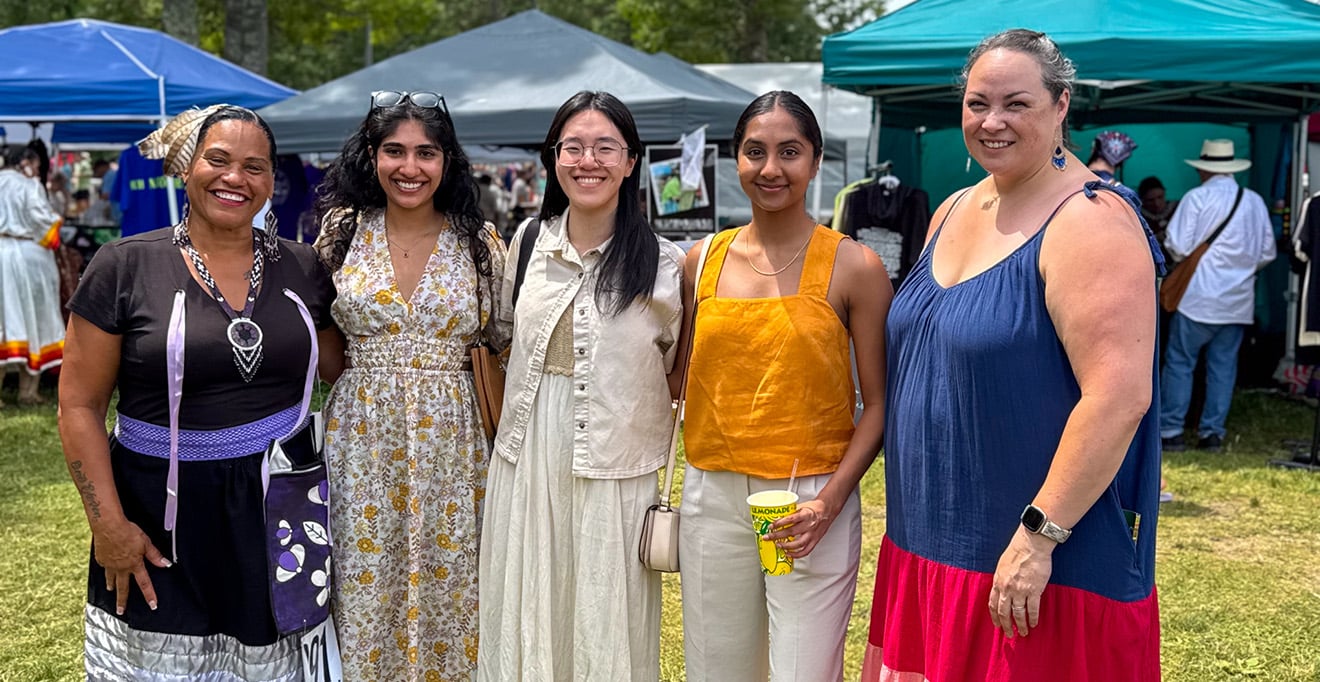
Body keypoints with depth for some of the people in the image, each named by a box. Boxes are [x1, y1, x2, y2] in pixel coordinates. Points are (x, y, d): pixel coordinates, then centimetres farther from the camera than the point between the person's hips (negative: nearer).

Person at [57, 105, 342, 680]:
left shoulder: (301, 269, 3)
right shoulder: (125, 266, -6)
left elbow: (345, 374, 14)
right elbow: (80, 405, -4)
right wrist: (108, 524, -9)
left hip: (277, 511, 3)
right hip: (162, 519, -2)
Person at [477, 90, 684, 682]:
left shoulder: (662, 263, -5)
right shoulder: (528, 244, 5)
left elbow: (683, 373, 3)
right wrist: (509, 426, 14)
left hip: (613, 476, -3)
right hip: (526, 464, 3)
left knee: (606, 631, 6)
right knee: (523, 621, 12)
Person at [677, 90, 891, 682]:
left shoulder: (853, 267, -5)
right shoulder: (702, 262, 6)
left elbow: (879, 404, -5)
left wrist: (830, 500, -15)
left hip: (810, 504, -3)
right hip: (713, 499, 4)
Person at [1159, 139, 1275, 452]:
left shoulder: (1197, 197, -10)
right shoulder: (1255, 202, 5)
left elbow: (1177, 246, -13)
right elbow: (1267, 252, 10)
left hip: (1198, 297, -4)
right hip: (1238, 300, 5)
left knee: (1179, 362, 2)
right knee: (1223, 366, 10)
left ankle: (1170, 431, 2)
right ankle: (1213, 432, 13)